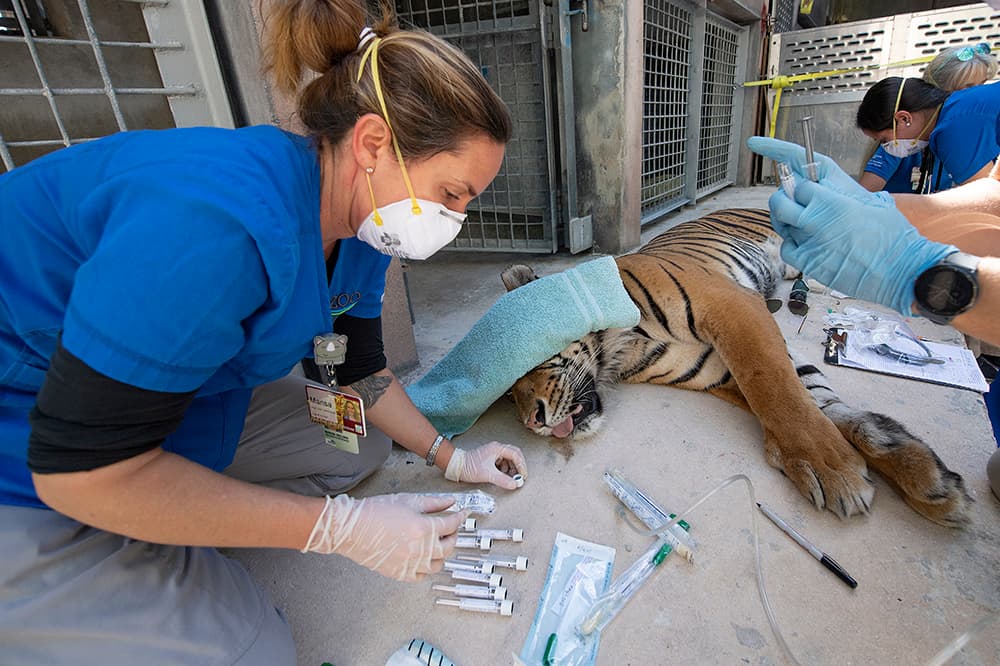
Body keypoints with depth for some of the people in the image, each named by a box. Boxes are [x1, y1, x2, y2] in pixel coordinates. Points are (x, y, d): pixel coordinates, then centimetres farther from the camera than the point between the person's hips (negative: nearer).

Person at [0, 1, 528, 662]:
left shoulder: (362, 234, -7)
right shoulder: (225, 218, -36)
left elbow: (360, 369, 6)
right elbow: (83, 466, -29)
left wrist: (449, 456, 8)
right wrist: (346, 527, -26)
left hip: (180, 404, 8)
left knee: (361, 444, 9)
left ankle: (162, 552, 8)